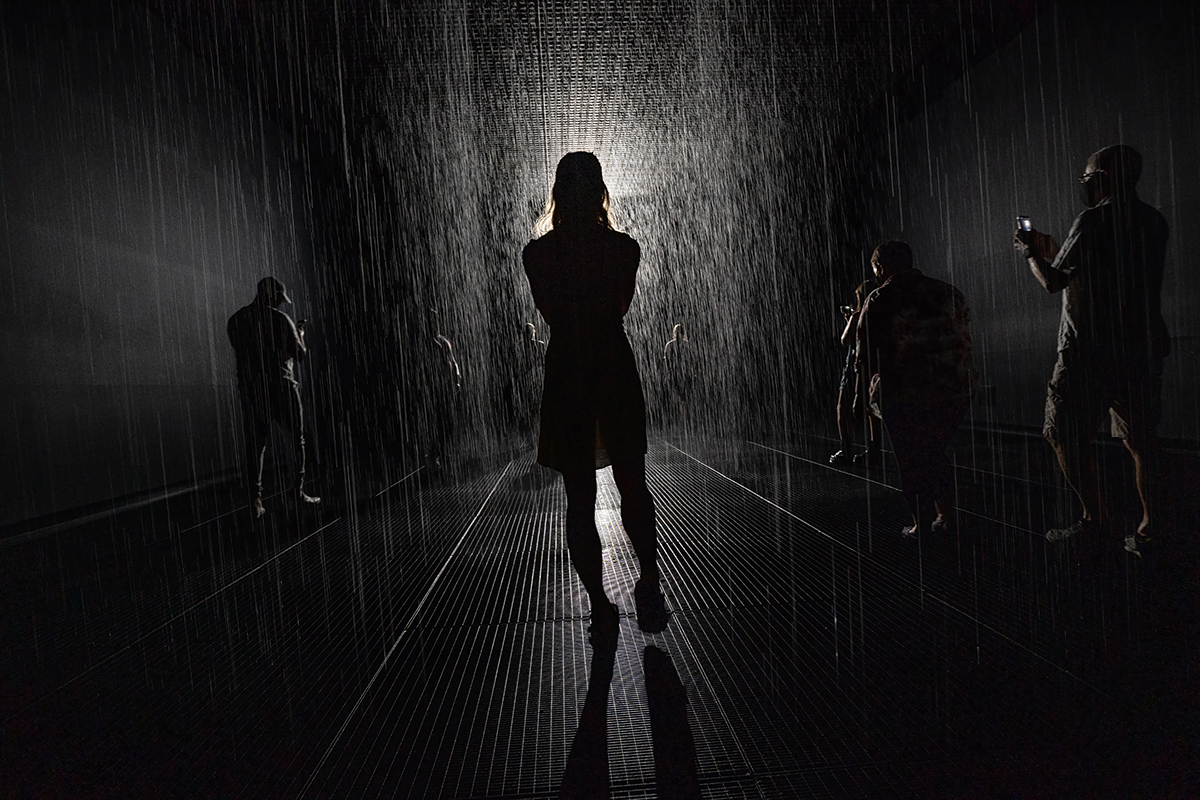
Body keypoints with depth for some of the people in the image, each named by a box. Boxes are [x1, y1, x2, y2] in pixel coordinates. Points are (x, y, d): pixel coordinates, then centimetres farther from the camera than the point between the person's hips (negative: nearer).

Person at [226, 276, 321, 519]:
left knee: (255, 445, 7)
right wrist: (300, 334, 14)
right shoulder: (280, 319, -9)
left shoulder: (235, 320, 7)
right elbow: (299, 354, -6)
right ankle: (298, 491, 11)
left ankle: (256, 499, 2)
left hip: (249, 389, 4)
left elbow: (242, 352, 17)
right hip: (280, 387, -4)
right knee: (297, 439, 10)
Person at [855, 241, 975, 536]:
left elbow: (865, 355, -6)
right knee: (935, 453, 21)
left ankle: (921, 525, 14)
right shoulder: (949, 293, 9)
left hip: (903, 394, -5)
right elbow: (965, 342, 13)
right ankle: (946, 517, 25)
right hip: (955, 390, 5)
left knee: (910, 459, 8)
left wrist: (861, 393, 5)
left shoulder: (879, 300, -6)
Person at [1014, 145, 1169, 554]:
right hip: (1143, 346, 8)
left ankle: (1094, 518, 4)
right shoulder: (1154, 221, 14)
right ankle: (1152, 525, 13)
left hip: (1090, 348, -8)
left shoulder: (1094, 219, -10)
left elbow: (1053, 282, -9)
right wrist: (1050, 250, 29)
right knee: (1140, 439, 12)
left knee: (1065, 434, 3)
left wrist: (1030, 252, 9)